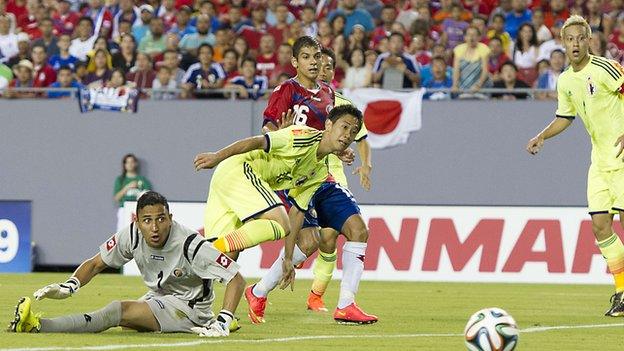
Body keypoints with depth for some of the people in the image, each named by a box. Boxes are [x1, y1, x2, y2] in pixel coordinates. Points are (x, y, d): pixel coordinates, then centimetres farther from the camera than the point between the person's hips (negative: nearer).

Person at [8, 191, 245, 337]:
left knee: (120, 311, -26)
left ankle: (38, 326, -36)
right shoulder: (132, 236, -14)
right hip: (158, 299, 9)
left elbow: (236, 279, -26)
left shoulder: (190, 245, -27)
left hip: (188, 307, -9)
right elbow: (96, 263, -3)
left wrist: (223, 323, -37)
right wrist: (68, 287, -22)